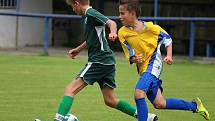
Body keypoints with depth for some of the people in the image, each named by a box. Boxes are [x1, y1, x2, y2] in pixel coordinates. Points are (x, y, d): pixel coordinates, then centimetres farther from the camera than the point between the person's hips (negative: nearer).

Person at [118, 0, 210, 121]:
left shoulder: (149, 27, -9)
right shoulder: (122, 33, -2)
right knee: (159, 104, 7)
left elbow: (167, 38, 6)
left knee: (139, 93, -28)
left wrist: (169, 56, -7)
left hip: (153, 64, -5)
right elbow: (130, 54, 2)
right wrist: (134, 59, -21)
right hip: (143, 68, 5)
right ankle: (194, 105, 24)